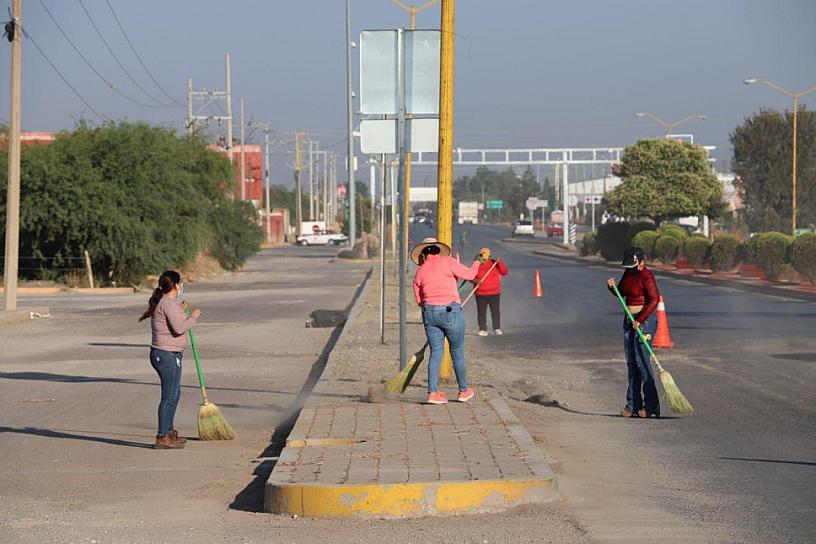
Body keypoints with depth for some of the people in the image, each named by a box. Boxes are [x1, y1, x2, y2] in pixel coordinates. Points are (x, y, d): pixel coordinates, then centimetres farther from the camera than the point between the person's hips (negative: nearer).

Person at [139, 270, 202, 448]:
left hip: (161, 354, 11)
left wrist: (180, 311, 27)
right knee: (169, 397, -7)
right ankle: (162, 437, -6)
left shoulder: (162, 302, 14)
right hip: (168, 355, -11)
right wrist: (193, 317, -11)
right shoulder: (168, 303, -17)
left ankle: (169, 433, 30)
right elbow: (179, 328, -24)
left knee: (175, 394, 21)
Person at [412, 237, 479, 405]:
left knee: (436, 353, 9)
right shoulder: (447, 262, -5)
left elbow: (419, 300, 13)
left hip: (429, 313, 4)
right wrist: (476, 264, 16)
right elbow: (469, 274, -5)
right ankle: (463, 390, 22)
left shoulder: (419, 273, 9)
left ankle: (433, 392, 2)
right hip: (451, 312, -4)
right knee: (457, 352, 10)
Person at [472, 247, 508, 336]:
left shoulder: (494, 264, 1)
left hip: (494, 293, 0)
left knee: (495, 311, 0)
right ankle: (482, 329, 6)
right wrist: (475, 281, -19)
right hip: (480, 294, 0)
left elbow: (504, 272, -4)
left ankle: (497, 329, 6)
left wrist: (500, 262, -18)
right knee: (481, 312, 0)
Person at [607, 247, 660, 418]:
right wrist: (612, 286, -1)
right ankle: (634, 405, 10)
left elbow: (654, 300, -21)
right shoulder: (628, 273, 11)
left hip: (645, 320, -9)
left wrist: (640, 320, -24)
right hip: (630, 320, 9)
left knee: (642, 361, -11)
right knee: (631, 363, 7)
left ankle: (651, 406, -8)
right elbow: (621, 293, 21)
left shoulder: (646, 276, -15)